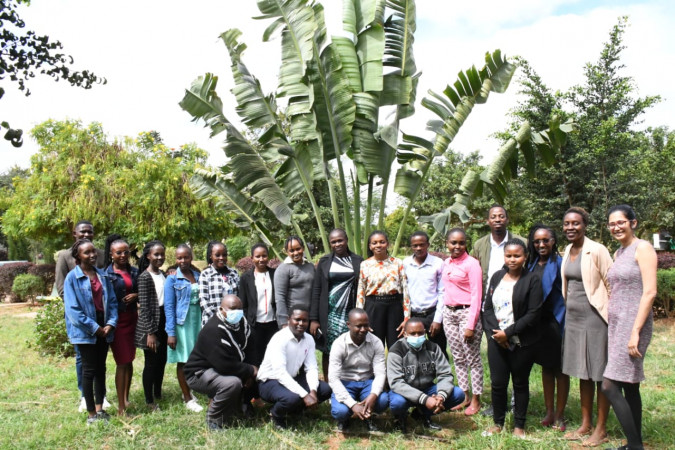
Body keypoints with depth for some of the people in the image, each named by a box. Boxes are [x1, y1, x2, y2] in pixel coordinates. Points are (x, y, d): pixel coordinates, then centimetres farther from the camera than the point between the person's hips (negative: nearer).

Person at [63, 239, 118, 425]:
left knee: (101, 369, 12)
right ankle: (91, 414, 13)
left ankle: (100, 409, 24)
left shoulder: (103, 275, 6)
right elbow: (73, 308, -13)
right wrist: (94, 327, -14)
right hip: (85, 331, -5)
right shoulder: (72, 277, -9)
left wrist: (111, 323, -8)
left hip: (104, 329, 5)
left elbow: (112, 301, 6)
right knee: (89, 370, 2)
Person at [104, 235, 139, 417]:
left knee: (129, 361, 12)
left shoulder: (134, 272, 7)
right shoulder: (107, 274, -7)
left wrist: (136, 295, -7)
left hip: (132, 318, 5)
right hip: (117, 320, -5)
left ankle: (126, 398, 26)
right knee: (121, 362, -2)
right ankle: (121, 406, 6)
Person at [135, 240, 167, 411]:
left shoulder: (162, 274, 9)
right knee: (151, 362, 2)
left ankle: (158, 395, 30)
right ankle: (150, 402, 14)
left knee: (162, 360, 15)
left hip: (163, 322, 7)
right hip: (150, 324, -7)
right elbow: (144, 307, -16)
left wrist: (167, 326, 14)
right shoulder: (145, 277, -13)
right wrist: (150, 332, -18)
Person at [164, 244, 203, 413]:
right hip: (181, 323, -4)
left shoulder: (198, 275, 7)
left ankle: (188, 391, 26)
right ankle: (188, 399, 14)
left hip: (197, 321, 4)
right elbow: (169, 307, -7)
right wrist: (171, 333, -11)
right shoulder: (172, 279, -5)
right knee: (183, 361, 3)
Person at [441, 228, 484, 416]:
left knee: (472, 358, 1)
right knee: (458, 358, 12)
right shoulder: (446, 264, 10)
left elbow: (476, 295, -12)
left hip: (466, 312, -6)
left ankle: (476, 400, 12)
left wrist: (471, 325, -15)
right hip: (449, 313, 7)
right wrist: (441, 315, 10)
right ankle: (465, 396, 22)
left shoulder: (471, 263, -10)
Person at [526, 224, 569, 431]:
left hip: (556, 321, -6)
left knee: (560, 369, 6)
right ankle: (549, 412, 26)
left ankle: (559, 416, 17)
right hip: (538, 322, 6)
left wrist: (565, 325, -18)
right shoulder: (531, 264, 7)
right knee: (546, 367, 15)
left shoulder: (560, 263, -11)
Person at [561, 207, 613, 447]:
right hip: (572, 317, 7)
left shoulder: (597, 251, -13)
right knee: (582, 373, 15)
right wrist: (567, 310, 15)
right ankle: (586, 424, 27)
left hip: (594, 317, -7)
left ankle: (601, 429, 16)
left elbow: (612, 285, -12)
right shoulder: (567, 251, 8)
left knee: (600, 374, 4)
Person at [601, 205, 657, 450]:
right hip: (616, 323, 8)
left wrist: (635, 331, -20)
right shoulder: (618, 252, 15)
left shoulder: (642, 248, -10)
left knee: (609, 385, -10)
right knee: (629, 386, 13)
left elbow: (649, 292, -17)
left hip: (632, 324, -8)